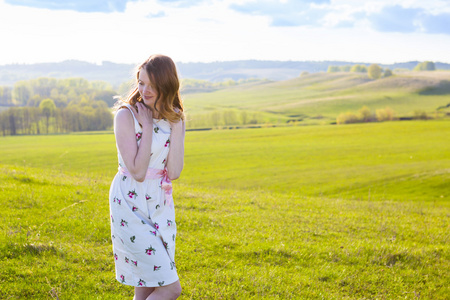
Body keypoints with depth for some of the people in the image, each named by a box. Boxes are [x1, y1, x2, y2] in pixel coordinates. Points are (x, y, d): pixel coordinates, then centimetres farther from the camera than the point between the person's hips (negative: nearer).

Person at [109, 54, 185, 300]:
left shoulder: (175, 118, 4)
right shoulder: (127, 115, -13)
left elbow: (174, 172, -6)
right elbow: (137, 172, -19)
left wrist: (176, 128, -11)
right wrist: (147, 127, -18)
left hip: (160, 206, 6)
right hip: (131, 207, -6)